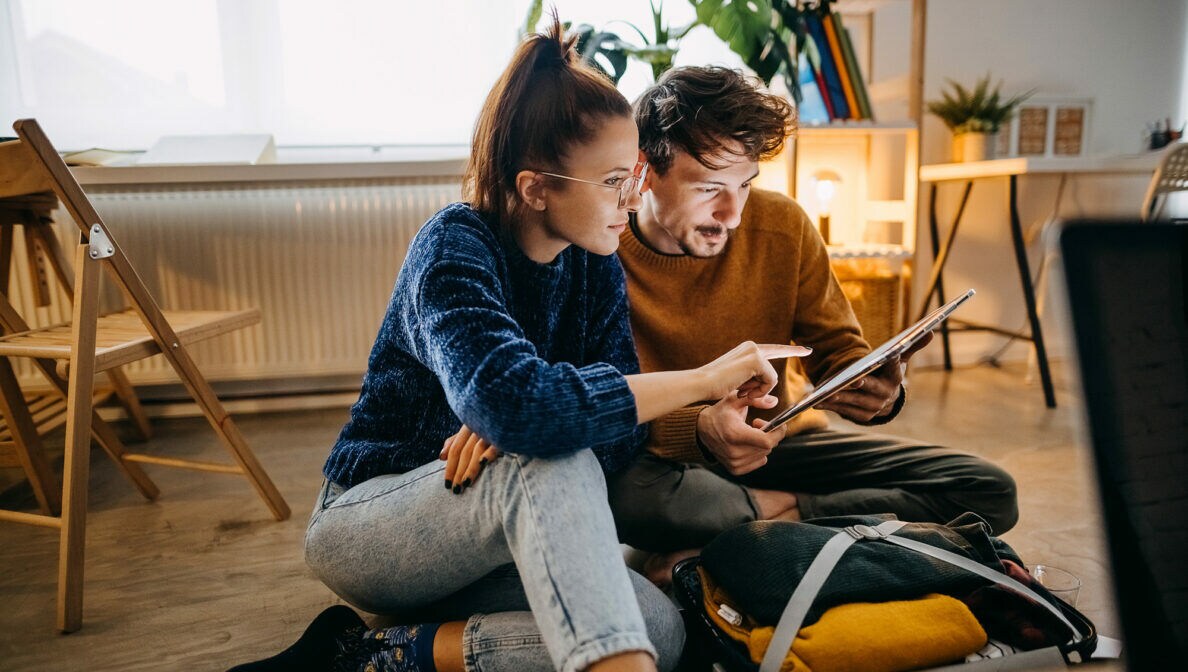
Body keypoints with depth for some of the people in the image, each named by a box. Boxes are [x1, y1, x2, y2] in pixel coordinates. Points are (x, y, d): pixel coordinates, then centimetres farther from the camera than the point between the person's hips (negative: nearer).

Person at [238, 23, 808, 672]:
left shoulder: (596, 267, -2)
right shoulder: (454, 247, -21)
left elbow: (621, 430, -8)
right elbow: (510, 398, -40)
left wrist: (507, 426, -28)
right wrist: (703, 379, -34)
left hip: (488, 540, 6)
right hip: (362, 521, -6)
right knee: (552, 464, -36)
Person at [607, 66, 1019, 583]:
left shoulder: (782, 226, -5)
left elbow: (837, 348, 3)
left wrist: (875, 389, -21)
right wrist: (697, 430, -37)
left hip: (776, 441, 5)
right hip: (663, 457, -4)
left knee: (989, 491, -9)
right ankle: (792, 511, -14)